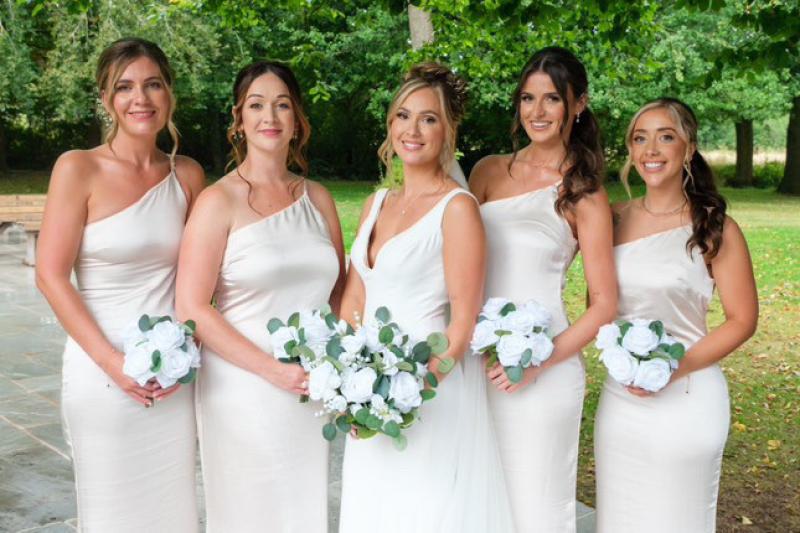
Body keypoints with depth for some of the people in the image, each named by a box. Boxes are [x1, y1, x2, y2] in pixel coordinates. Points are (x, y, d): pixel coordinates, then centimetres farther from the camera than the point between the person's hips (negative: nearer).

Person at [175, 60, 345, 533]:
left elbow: (340, 287, 16)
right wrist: (274, 369, -17)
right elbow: (193, 309, -12)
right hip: (244, 392, -4)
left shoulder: (317, 197, 7)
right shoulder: (220, 201, -8)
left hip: (311, 393, 5)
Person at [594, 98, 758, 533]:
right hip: (618, 398, 4)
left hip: (686, 397, -4)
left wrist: (677, 368, -18)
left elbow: (742, 320, -7)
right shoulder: (614, 219, 2)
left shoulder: (714, 228, -9)